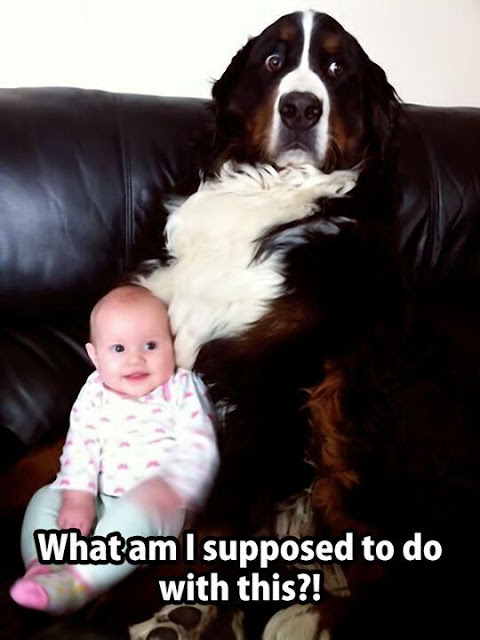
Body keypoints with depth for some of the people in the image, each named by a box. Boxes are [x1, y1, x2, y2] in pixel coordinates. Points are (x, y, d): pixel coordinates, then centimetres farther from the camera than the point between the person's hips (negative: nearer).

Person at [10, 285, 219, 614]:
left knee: (133, 513, -35)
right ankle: (43, 567, -20)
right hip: (100, 499, 5)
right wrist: (78, 498, -18)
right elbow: (80, 446, -3)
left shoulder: (183, 388, -5)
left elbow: (199, 449, -14)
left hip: (160, 505, -5)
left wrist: (168, 487, -32)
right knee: (45, 498, -6)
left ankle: (78, 582, -36)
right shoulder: (95, 393, 5)